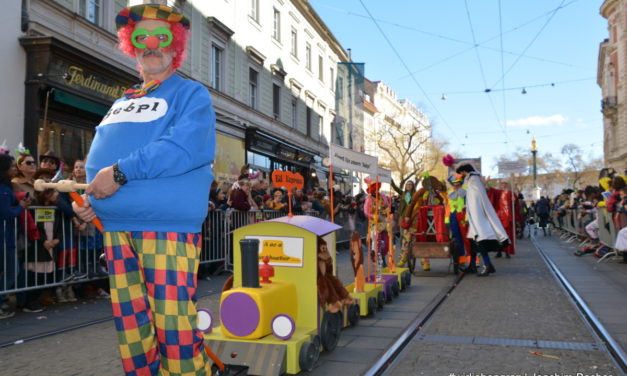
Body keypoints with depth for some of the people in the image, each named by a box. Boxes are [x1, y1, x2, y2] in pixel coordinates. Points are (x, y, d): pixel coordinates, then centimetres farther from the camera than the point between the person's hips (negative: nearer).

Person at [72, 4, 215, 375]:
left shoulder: (191, 94, 2)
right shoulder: (121, 103, 24)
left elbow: (185, 147, -17)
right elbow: (99, 159, 26)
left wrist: (122, 172, -18)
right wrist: (88, 196, 7)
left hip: (168, 225, -7)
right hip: (116, 226, 7)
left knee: (174, 330, -6)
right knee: (132, 332, 13)